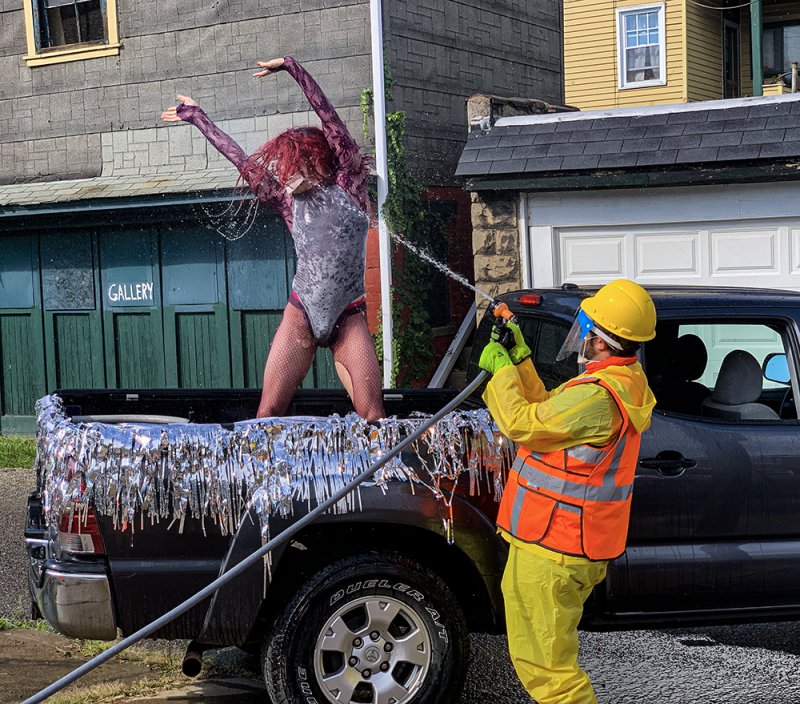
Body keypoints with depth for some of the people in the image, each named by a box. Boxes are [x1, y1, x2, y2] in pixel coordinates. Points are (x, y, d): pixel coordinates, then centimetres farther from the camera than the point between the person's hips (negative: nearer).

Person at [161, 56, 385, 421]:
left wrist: (291, 67, 1)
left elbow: (327, 115, -1)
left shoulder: (348, 187, 2)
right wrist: (197, 117, 27)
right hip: (300, 315, 3)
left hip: (347, 318, -3)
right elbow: (240, 159, 19)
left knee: (372, 416, -12)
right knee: (268, 413, -4)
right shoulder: (289, 203, 11)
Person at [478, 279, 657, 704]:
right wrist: (519, 358, 13)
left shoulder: (597, 397, -26)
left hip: (550, 552, -11)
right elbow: (546, 411, 15)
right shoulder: (625, 380, 8)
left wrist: (500, 368, -7)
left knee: (547, 665, -3)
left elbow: (521, 423, -21)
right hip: (578, 546, 11)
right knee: (551, 657, 24)